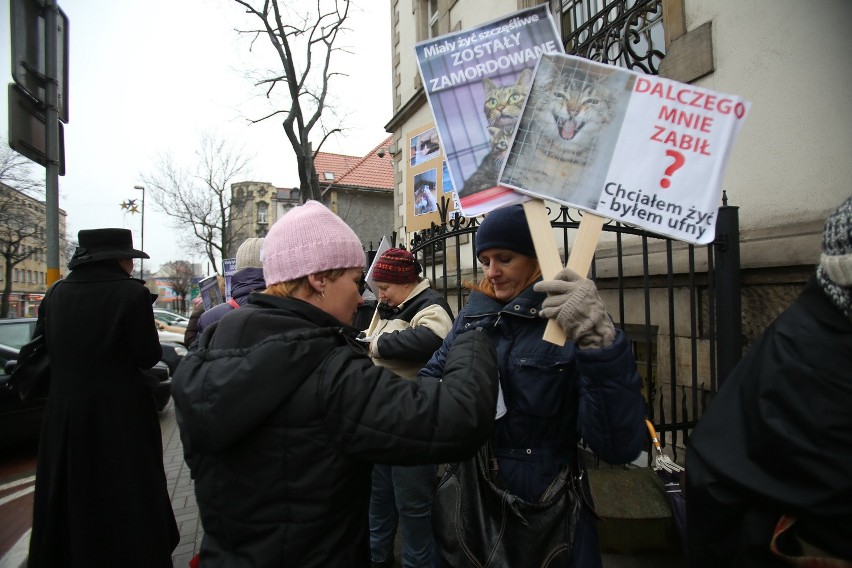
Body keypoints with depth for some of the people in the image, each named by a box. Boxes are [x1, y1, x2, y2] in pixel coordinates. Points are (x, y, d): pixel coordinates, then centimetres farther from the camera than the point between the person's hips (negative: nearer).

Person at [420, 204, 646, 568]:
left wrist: (600, 343, -38)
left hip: (545, 513, -4)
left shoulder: (575, 323, -16)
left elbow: (619, 447, -24)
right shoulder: (472, 316, -1)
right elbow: (433, 377, 10)